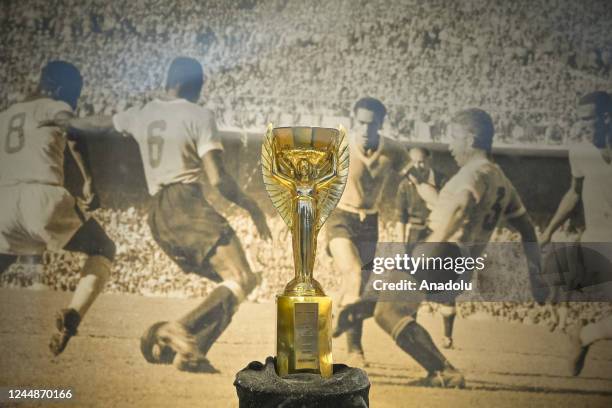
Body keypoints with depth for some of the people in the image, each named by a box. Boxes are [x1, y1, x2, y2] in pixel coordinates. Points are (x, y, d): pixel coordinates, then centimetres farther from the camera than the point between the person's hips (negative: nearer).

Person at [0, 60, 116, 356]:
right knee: (103, 250, 15)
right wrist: (89, 182, 9)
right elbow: (76, 145, -1)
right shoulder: (58, 108, 13)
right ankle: (73, 315, -8)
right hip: (42, 198, -5)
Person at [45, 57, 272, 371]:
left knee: (230, 284, 12)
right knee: (242, 280, -12)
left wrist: (66, 122, 55)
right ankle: (179, 331, -27)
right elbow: (218, 180, -8)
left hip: (158, 216, 8)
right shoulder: (200, 116, -1)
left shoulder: (141, 115, 17)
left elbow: (98, 124, 36)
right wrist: (252, 207, 5)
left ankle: (191, 351, 0)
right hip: (189, 206, -7)